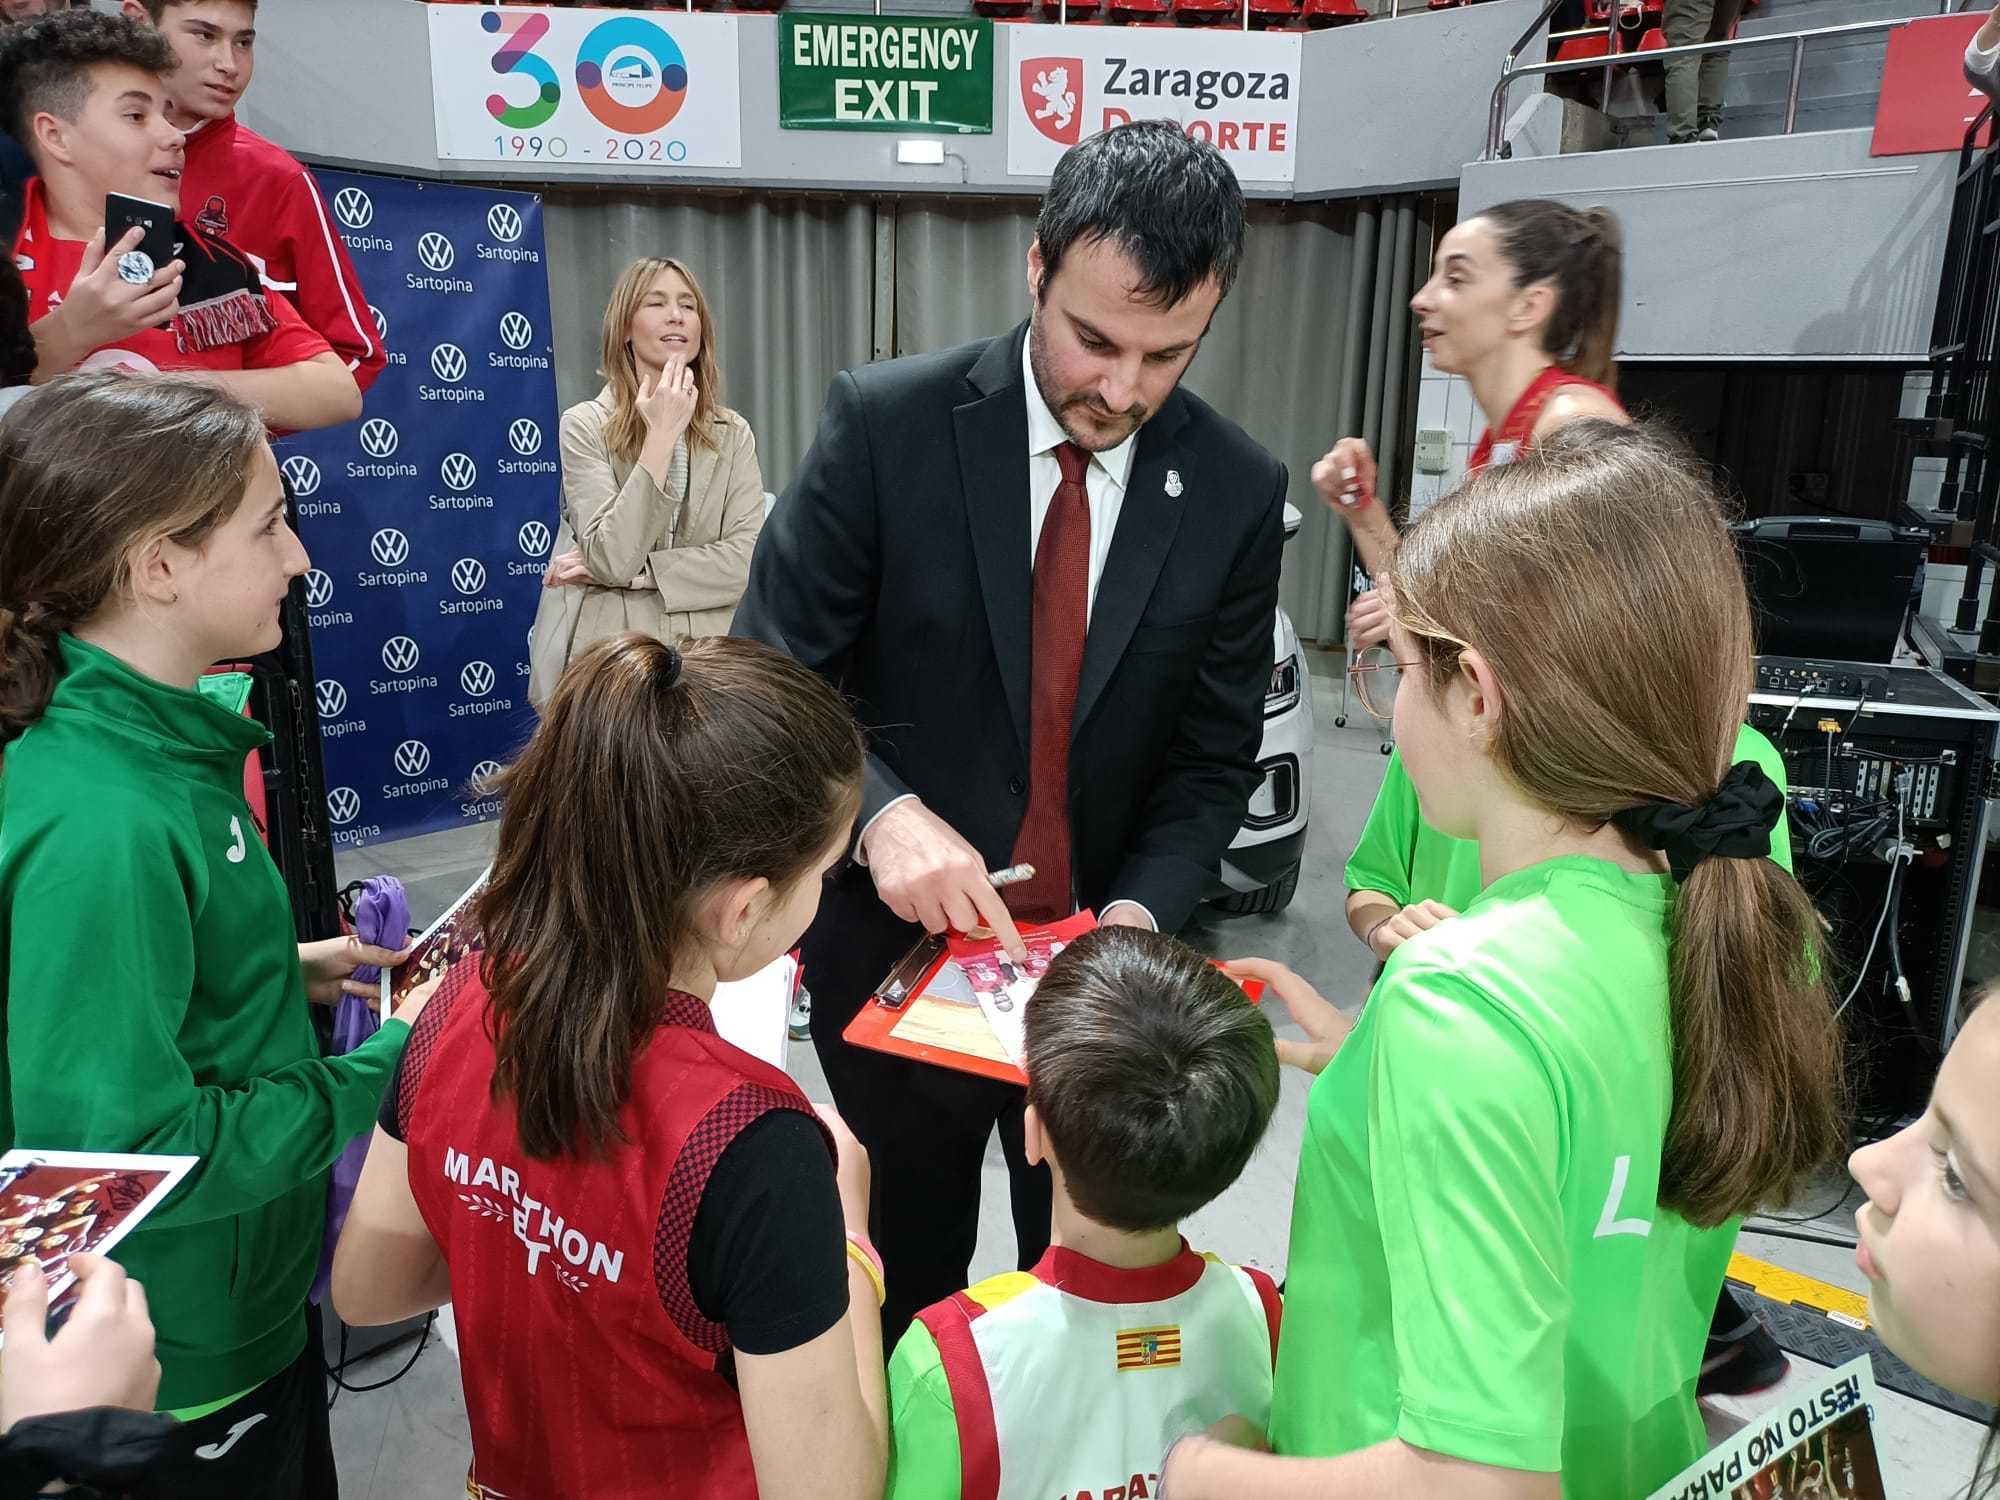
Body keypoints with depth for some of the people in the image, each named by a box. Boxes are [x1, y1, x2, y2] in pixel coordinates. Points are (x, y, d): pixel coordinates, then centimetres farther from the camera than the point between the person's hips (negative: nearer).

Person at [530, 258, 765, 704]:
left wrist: (636, 570, -13)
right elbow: (612, 559, -15)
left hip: (713, 655, 2)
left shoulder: (733, 433, 5)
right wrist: (662, 435, -16)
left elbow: (748, 561, -5)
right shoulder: (584, 426, -3)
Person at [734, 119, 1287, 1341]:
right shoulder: (887, 422, -13)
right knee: (907, 1285, 20)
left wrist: (1139, 912, -16)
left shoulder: (1239, 490, -7)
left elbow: (1214, 757, 0)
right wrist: (882, 812, -28)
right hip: (898, 940, -1)